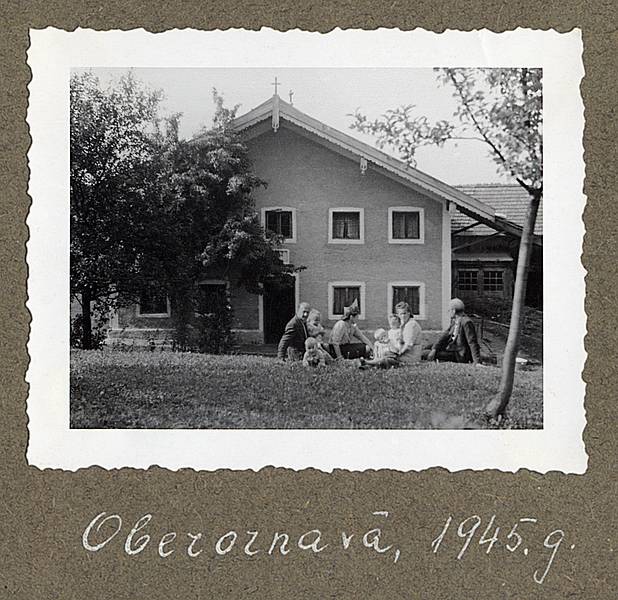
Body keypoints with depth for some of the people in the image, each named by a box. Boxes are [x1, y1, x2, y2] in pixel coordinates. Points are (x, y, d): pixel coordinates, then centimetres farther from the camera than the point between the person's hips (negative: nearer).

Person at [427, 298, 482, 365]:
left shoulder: (466, 322, -21)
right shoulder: (454, 320, 7)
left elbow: (473, 343, -24)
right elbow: (445, 334, -1)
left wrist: (477, 362, -27)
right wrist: (434, 349, -16)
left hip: (461, 355, -9)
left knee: (429, 356, -19)